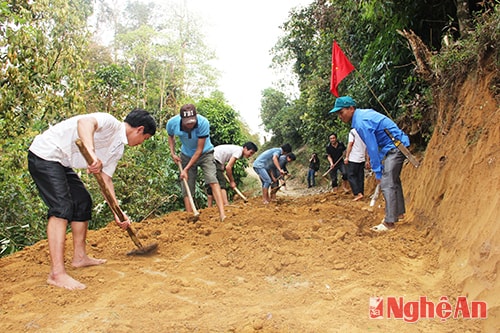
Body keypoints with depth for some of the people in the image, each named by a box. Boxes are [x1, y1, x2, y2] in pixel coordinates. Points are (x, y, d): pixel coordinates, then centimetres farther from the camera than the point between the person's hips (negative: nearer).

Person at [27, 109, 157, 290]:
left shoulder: (118, 148, 9)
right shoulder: (110, 123, -18)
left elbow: (106, 179, 12)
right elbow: (84, 121, -40)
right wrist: (91, 151, -57)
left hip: (61, 163, 11)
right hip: (44, 154, -11)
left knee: (83, 201, 13)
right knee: (62, 207, -19)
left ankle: (79, 257, 23)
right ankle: (57, 273, -18)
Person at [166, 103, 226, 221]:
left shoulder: (203, 123, -32)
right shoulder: (172, 123, -22)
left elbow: (199, 150, -26)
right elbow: (170, 136, 6)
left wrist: (186, 169, -23)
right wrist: (172, 153, -8)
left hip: (205, 154, -3)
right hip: (186, 156, 3)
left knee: (212, 180, -23)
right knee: (187, 189, 0)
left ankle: (222, 214, -29)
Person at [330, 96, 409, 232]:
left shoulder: (361, 122, -22)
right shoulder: (364, 113, 7)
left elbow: (372, 148, -22)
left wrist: (378, 172, -16)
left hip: (395, 147, -11)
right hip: (398, 145, 11)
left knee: (387, 184, -13)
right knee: (393, 180, 21)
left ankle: (389, 223, -11)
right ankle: (399, 212, 35)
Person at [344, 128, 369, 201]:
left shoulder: (353, 131, -6)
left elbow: (350, 145, -11)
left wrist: (346, 157, -7)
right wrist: (367, 161, 14)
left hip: (353, 159, -6)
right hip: (362, 159, 6)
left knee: (351, 176, -1)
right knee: (360, 177, 9)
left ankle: (358, 193, -11)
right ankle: (361, 193, 10)